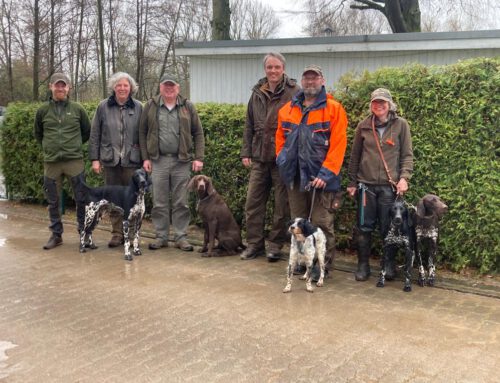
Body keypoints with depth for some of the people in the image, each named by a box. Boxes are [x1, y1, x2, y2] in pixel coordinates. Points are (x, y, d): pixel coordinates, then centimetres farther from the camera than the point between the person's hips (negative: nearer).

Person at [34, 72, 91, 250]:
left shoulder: (77, 109, 2)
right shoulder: (43, 110, 5)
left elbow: (87, 132, 13)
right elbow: (38, 134, 18)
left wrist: (74, 144, 10)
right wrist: (49, 147, 11)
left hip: (75, 160, -1)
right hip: (51, 162, 1)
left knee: (81, 199, 1)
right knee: (53, 201, 8)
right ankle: (56, 235, 19)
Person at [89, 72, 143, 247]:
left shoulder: (138, 107, 5)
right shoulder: (103, 107, 5)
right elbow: (94, 134, 6)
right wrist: (95, 158, 1)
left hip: (131, 160, -1)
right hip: (110, 160, 1)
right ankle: (117, 233, 15)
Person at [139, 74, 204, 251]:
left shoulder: (187, 106, 5)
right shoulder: (151, 106, 5)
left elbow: (198, 133, 5)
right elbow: (142, 132, 7)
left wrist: (199, 157, -3)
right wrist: (145, 158, 1)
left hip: (181, 160, 0)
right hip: (158, 160, 0)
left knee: (181, 202, 4)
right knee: (159, 202, 5)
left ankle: (181, 237, 14)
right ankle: (161, 237, 16)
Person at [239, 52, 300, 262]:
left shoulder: (294, 92, -4)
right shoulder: (257, 93, 12)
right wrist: (246, 152, 11)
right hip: (259, 158, 5)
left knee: (282, 205, 4)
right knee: (253, 202, 7)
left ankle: (276, 244, 16)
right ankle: (254, 243, 18)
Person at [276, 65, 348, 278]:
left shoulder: (333, 109, -4)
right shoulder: (288, 109, 11)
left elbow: (338, 144, -11)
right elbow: (280, 138, 19)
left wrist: (326, 173, -16)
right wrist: (282, 160, 6)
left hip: (321, 177, -5)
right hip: (295, 177, 5)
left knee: (321, 224, 0)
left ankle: (323, 265, 11)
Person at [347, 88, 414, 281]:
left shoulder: (401, 125, 2)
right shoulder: (364, 126, 6)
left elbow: (407, 155, 3)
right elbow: (355, 155, 12)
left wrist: (404, 177, -10)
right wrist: (352, 182, 12)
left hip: (390, 185, -1)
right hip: (366, 184, 2)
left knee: (388, 228, 2)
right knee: (364, 227, 4)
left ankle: (390, 265, 19)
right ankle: (363, 265, 16)